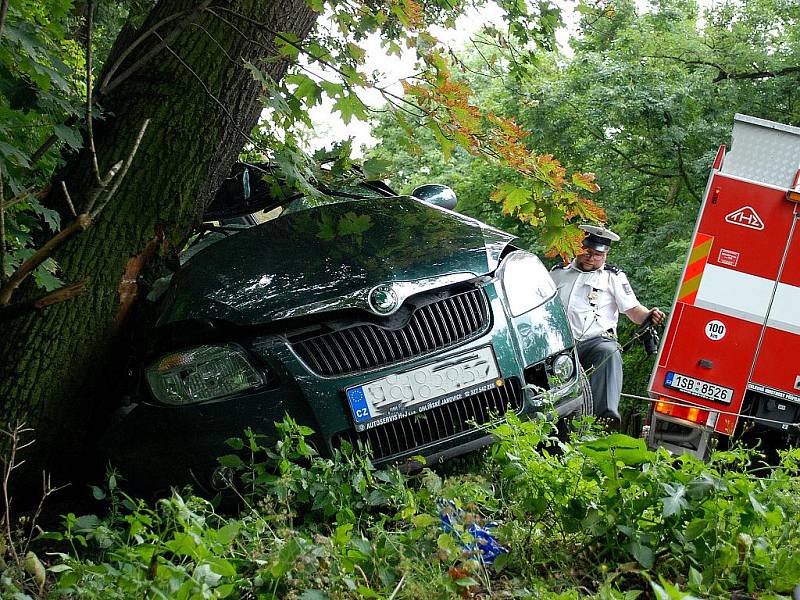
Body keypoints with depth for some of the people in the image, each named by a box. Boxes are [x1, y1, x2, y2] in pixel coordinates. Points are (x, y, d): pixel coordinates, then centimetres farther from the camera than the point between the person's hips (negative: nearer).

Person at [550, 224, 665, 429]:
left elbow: (633, 310, 11)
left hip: (597, 341, -2)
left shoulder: (613, 277, 18)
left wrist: (649, 316, -11)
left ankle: (607, 413, -52)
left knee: (610, 352, -36)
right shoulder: (558, 274, 23)